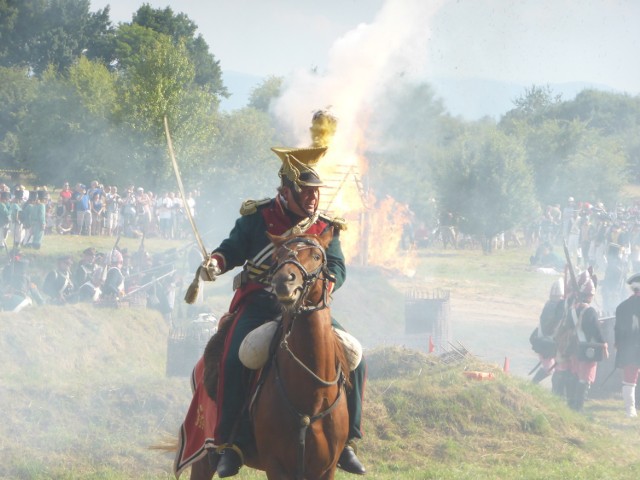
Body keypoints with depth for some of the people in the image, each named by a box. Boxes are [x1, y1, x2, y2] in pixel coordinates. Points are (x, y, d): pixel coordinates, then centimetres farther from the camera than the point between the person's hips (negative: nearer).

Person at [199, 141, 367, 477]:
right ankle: (228, 443, -16)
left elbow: (337, 268, 3)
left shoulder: (325, 227, 9)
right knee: (234, 360, -28)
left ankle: (346, 440, 4)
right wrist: (217, 262, -17)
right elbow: (233, 248, 6)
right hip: (259, 304, -3)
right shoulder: (258, 217, 2)